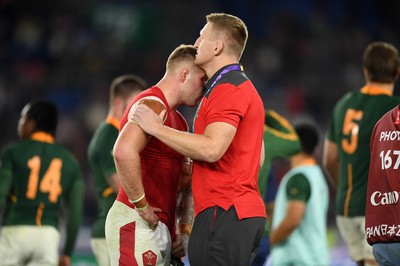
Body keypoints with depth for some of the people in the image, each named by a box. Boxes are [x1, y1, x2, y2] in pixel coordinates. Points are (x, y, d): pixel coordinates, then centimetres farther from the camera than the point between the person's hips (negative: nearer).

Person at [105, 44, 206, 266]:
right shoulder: (153, 105, -11)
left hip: (159, 228, 10)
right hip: (136, 223, -10)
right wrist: (141, 206, -22)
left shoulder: (179, 121, 22)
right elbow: (124, 151, -30)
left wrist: (184, 230, 13)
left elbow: (186, 181, 26)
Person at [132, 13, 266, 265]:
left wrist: (157, 128, -16)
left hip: (225, 213, -11)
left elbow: (212, 149, -24)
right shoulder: (245, 88, 23)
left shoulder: (227, 89, -12)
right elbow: (257, 158, 25)